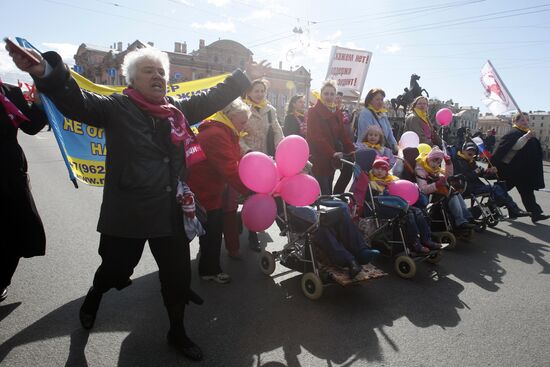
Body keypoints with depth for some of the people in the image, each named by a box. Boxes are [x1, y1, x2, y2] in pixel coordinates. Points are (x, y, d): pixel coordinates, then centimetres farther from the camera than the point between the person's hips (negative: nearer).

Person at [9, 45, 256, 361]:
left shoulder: (177, 110, 8)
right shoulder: (117, 107, -6)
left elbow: (211, 99, 16)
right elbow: (77, 103, -21)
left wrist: (243, 76, 15)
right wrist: (45, 71, -39)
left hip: (170, 211, 4)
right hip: (128, 213, -4)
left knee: (178, 272, 11)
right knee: (116, 269, 13)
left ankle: (177, 332, 35)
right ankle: (94, 297, 52)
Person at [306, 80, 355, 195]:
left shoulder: (337, 114, 15)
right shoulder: (313, 112, -7)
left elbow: (343, 135, 12)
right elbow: (316, 136, -18)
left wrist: (352, 151, -4)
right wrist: (332, 152, -28)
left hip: (331, 160, 7)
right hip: (318, 158, -7)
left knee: (329, 191, 12)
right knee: (322, 192, -8)